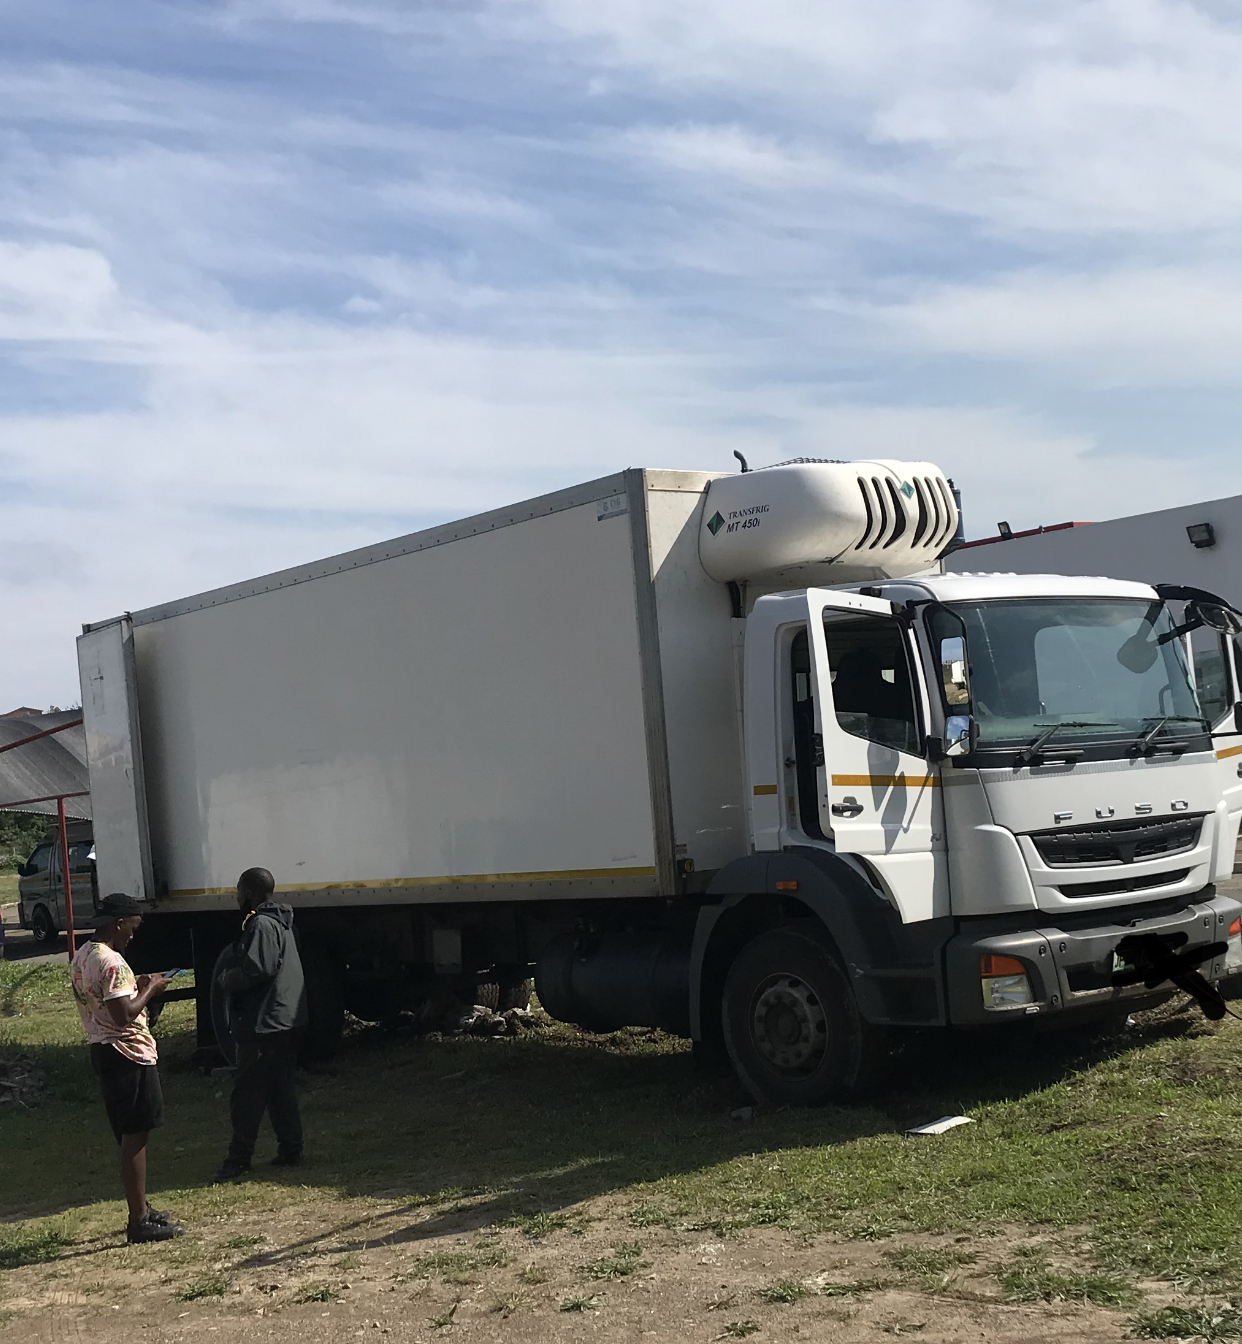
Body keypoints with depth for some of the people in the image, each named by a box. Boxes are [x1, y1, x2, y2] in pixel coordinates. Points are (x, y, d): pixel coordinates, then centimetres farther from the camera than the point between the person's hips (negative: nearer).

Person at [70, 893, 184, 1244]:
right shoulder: (111, 962, -21)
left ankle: (141, 1209, 27)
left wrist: (135, 987, 12)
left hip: (101, 1049, 10)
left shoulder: (82, 956, 10)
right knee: (135, 1137, -4)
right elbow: (123, 1015, -26)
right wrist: (150, 990, -12)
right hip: (127, 1055, -10)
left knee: (129, 1135, 18)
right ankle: (139, 1222, 0)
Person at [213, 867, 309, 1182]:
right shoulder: (280, 923, 17)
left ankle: (239, 1159, 1)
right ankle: (290, 1152, 16)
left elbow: (255, 970, -25)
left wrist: (225, 979, -8)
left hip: (263, 1025, -10)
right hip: (287, 1022, 10)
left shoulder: (262, 925, -16)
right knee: (281, 1090, 13)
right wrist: (231, 974, 11)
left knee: (247, 1092, -4)